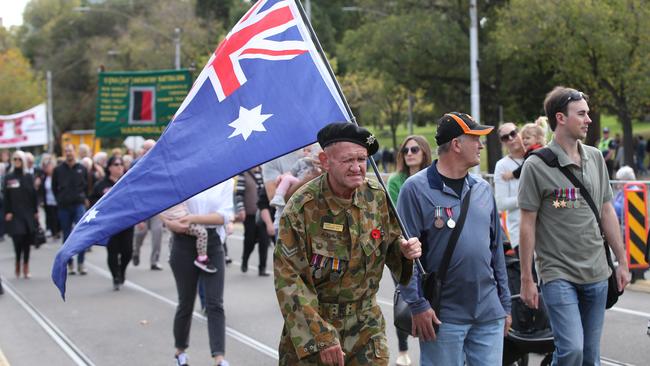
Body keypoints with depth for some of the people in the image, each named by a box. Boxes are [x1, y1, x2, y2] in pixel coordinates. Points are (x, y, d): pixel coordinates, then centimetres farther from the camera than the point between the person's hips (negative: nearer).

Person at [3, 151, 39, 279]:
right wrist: (7, 212, -8)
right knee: (18, 239, -11)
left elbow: (34, 195, 6)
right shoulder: (8, 178, 3)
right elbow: (6, 197, 1)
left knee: (27, 241, 3)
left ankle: (25, 267, 10)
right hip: (15, 215, -2)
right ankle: (18, 264, 8)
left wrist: (36, 211, 2)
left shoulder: (29, 177, 7)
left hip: (28, 213, 2)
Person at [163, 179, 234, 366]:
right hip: (184, 243, 0)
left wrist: (194, 219, -20)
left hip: (212, 243, 0)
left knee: (215, 304, -7)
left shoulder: (226, 180, 0)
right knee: (186, 302, 10)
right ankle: (180, 351, 31)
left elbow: (224, 215, -8)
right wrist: (169, 222, -16)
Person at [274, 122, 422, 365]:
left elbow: (390, 242, 14)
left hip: (366, 323, 3)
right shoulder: (302, 207, -16)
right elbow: (287, 278, -16)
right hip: (312, 320, -3)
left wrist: (404, 249, -11)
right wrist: (321, 335, -21)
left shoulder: (377, 198, -2)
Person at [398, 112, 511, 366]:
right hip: (443, 316, -5)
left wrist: (505, 304, 16)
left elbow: (496, 248, 16)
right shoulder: (416, 188, -7)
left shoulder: (482, 189, 11)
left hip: (489, 315, 5)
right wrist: (418, 306, -14)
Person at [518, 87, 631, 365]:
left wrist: (622, 261, 13)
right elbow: (528, 225, -7)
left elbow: (607, 211, 14)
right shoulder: (537, 166, -9)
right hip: (558, 274, -5)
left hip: (596, 274, 5)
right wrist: (526, 279, -8)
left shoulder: (596, 158, 7)